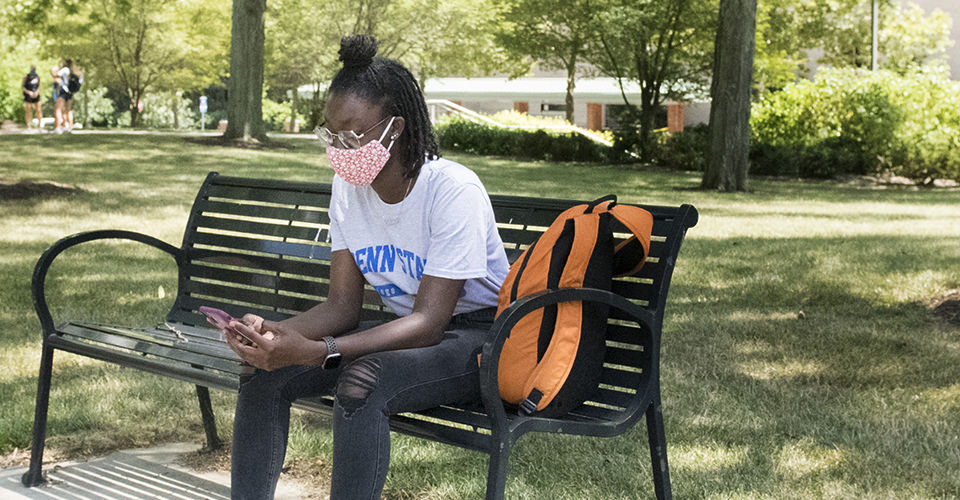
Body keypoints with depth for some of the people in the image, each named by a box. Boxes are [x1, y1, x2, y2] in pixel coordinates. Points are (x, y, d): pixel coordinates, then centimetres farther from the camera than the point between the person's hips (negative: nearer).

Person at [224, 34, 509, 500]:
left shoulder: (454, 191, -23)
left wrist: (315, 352, -37)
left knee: (361, 381, -34)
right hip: (408, 329, 7)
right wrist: (273, 333, -23)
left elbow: (429, 321, -26)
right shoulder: (348, 186, -2)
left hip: (478, 336, -7)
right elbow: (342, 305, -1)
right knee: (264, 368, -10)